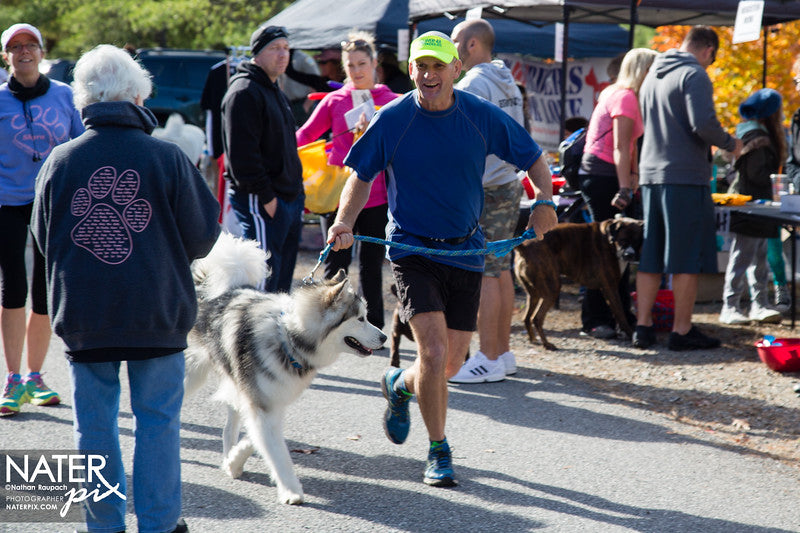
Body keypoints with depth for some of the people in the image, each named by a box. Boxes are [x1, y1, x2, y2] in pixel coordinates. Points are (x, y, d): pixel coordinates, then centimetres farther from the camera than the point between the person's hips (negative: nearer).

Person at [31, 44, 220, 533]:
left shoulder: (60, 162, -4)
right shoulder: (168, 158, -9)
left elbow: (44, 240, 9)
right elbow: (202, 237, -1)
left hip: (82, 315, 1)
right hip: (157, 314, -1)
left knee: (95, 424, 11)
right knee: (157, 420, 9)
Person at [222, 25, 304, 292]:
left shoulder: (276, 93, 21)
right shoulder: (244, 92, -11)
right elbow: (242, 154, -19)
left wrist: (297, 192, 18)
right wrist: (266, 197, -20)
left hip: (290, 199, 10)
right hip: (261, 203, -10)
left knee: (281, 287, 12)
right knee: (264, 280, -10)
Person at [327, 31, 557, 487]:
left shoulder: (482, 116, -2)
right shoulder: (392, 119, -6)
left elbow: (534, 159, 9)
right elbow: (362, 176, 3)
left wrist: (545, 201, -9)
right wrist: (344, 223, -14)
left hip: (466, 251, 3)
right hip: (412, 249, -3)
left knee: (452, 364, 7)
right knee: (434, 352, -17)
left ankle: (399, 385, 42)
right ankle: (439, 451, 1)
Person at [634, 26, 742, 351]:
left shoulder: (653, 76, 17)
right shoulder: (694, 74, -9)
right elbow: (703, 123, -21)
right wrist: (730, 144, -3)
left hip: (650, 174, 8)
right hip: (686, 175, -8)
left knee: (650, 258, 10)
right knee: (687, 259, -2)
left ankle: (643, 327, 10)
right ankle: (682, 332, -1)